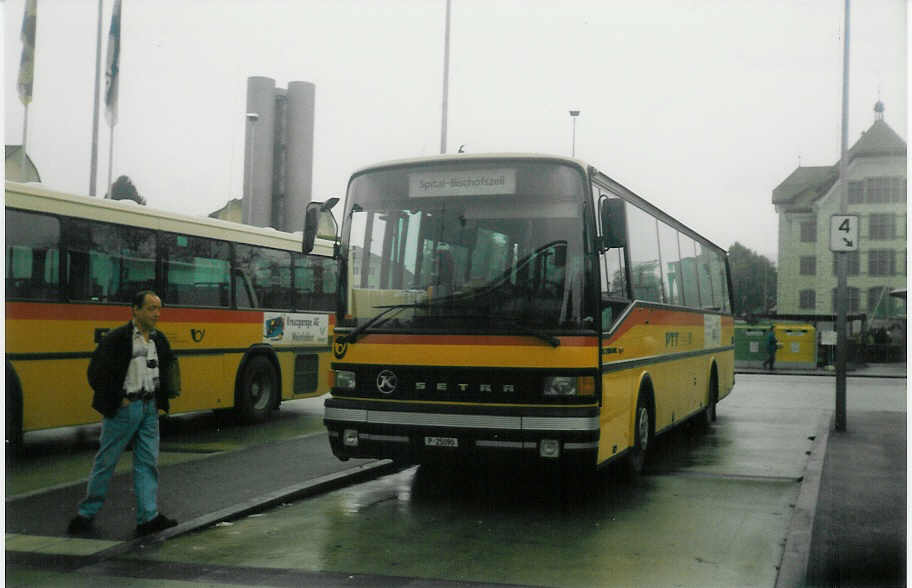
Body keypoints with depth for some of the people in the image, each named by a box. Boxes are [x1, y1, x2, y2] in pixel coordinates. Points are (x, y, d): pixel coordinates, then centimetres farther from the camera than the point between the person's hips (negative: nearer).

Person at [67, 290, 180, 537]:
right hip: (123, 407, -6)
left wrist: (162, 395, 8)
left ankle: (148, 517, 6)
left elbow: (168, 367, 23)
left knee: (148, 462, 4)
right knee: (105, 461, 4)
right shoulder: (116, 339, -12)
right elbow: (96, 373, -11)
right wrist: (117, 399, -11)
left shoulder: (160, 339, 8)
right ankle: (86, 514, 17)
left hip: (150, 408, 6)